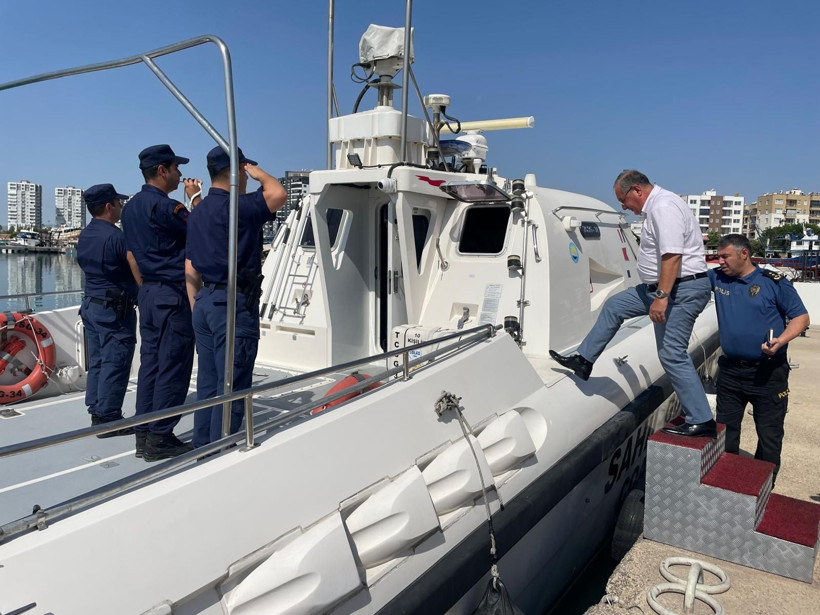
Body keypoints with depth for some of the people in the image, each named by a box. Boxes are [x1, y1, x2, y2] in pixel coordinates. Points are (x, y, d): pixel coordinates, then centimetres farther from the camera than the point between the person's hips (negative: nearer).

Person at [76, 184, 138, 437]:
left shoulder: (84, 236, 9)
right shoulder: (115, 236, -18)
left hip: (91, 304, 9)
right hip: (115, 309, -9)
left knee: (97, 362, 14)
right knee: (114, 364, -2)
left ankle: (97, 413, 22)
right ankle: (108, 419, 3)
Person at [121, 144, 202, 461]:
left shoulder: (131, 207, 15)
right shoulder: (165, 206, -15)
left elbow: (131, 255, 18)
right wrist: (194, 199, 4)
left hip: (148, 294, 9)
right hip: (173, 295, -9)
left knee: (150, 364, 12)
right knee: (172, 368, -3)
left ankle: (144, 435, 18)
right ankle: (160, 438, 3)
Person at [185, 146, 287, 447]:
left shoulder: (198, 212, 15)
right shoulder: (233, 206, -13)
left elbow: (190, 270, 16)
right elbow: (278, 194, -26)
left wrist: (197, 309, 19)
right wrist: (258, 173, -6)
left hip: (205, 301, 9)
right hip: (234, 303, -9)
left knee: (207, 385, 15)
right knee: (231, 388, -2)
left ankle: (202, 449, 24)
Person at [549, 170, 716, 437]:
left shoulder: (663, 208, -18)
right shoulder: (657, 206, 15)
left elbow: (672, 256, -27)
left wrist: (661, 297, -28)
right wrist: (658, 294, 24)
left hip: (681, 289, -11)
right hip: (663, 287, 11)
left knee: (672, 354, -8)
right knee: (613, 306, 15)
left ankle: (701, 422, 2)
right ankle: (583, 361, 23)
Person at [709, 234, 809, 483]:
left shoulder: (774, 282, -6)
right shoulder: (716, 278, 4)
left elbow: (801, 317, -5)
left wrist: (781, 340, -22)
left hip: (768, 373, -4)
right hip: (730, 371, 4)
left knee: (769, 435, 7)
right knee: (725, 431, 14)